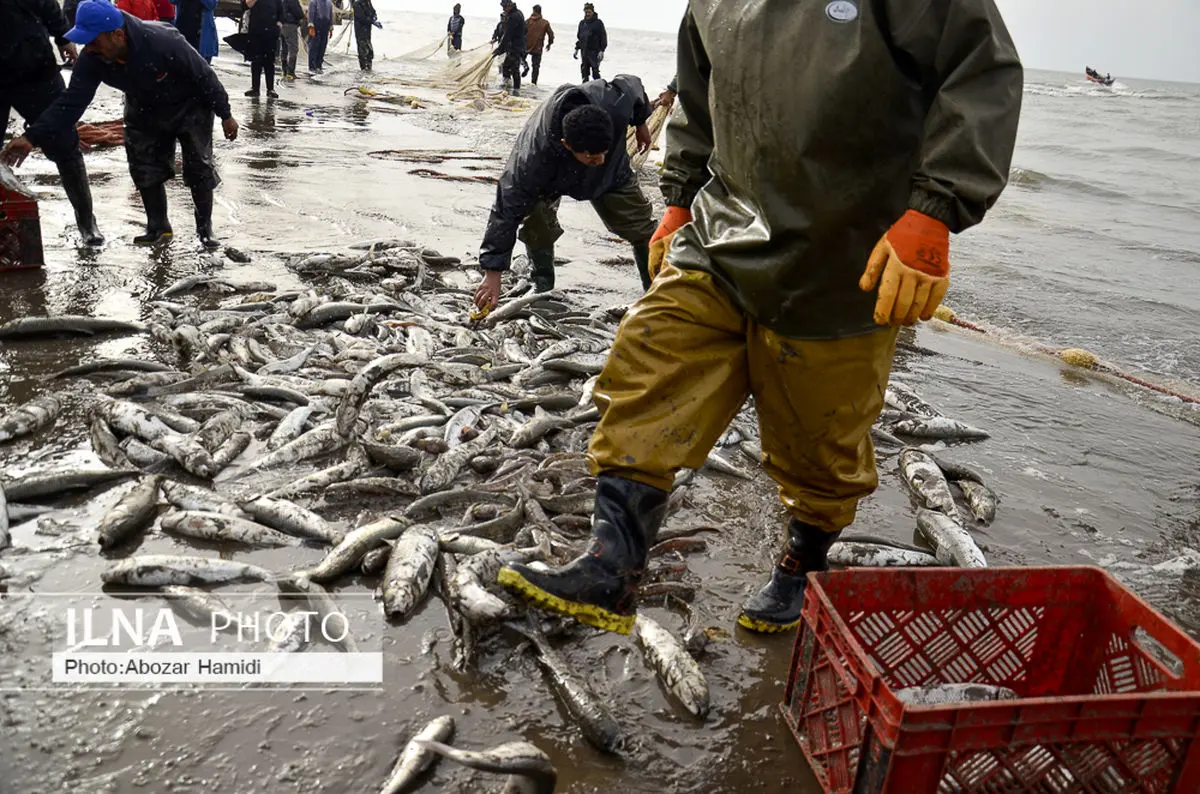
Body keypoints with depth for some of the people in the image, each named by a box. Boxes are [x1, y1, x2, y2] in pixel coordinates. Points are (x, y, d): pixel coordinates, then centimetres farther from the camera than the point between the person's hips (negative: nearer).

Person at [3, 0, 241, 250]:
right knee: (144, 168, 4)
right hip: (144, 112, 5)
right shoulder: (93, 59, -24)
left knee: (199, 167, -5)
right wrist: (33, 137, -32)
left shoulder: (164, 42, -39)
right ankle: (158, 228, 20)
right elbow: (72, 100, -23)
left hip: (189, 106, -5)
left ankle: (205, 229, 12)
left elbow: (205, 76, -26)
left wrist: (225, 115, -16)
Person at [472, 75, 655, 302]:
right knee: (537, 221, -26)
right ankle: (543, 284, 2)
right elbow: (507, 209, -41)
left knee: (640, 226, 0)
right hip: (550, 178, -2)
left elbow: (632, 84, -16)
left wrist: (641, 123, 5)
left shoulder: (616, 101, -42)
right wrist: (493, 272, -40)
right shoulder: (533, 159, -48)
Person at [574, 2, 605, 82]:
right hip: (584, 51, 6)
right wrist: (576, 49, 17)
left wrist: (602, 51, -14)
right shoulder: (582, 23, 14)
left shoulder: (598, 23, -3)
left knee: (595, 72, -10)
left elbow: (603, 37, -6)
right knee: (584, 72, 7)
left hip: (594, 52, -6)